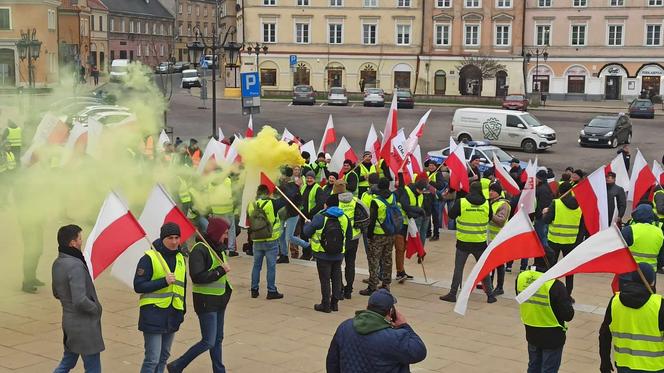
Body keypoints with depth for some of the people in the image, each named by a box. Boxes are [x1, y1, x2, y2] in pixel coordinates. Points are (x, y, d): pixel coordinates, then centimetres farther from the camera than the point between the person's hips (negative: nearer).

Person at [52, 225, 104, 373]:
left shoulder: (57, 263, 4)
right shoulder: (75, 265, -25)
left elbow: (57, 293, 18)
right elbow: (80, 301, -28)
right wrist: (96, 308, -12)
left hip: (69, 322, 9)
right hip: (84, 325, -9)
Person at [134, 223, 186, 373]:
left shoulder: (180, 258, 13)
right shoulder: (149, 258, -10)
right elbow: (138, 286, -14)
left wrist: (182, 310, 20)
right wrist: (164, 281, -23)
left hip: (172, 315, 7)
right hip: (153, 314, -7)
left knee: (164, 356, 15)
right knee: (152, 359, -9)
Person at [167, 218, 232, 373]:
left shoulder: (217, 248, 9)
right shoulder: (200, 249, -17)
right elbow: (197, 277, -25)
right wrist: (220, 270, -21)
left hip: (219, 300, 9)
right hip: (206, 302, -9)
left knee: (218, 339, 15)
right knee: (208, 342, -8)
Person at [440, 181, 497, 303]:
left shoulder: (461, 202, -13)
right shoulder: (487, 204, -6)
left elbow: (451, 215, 0)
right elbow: (489, 219, 10)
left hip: (463, 242, -1)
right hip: (480, 242, 2)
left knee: (458, 269, 9)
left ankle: (452, 294, 11)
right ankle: (490, 295, 17)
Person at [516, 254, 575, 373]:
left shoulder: (521, 277, -10)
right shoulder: (555, 285, -28)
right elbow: (568, 315, -22)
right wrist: (568, 301, -4)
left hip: (531, 333, 5)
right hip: (552, 336, -5)